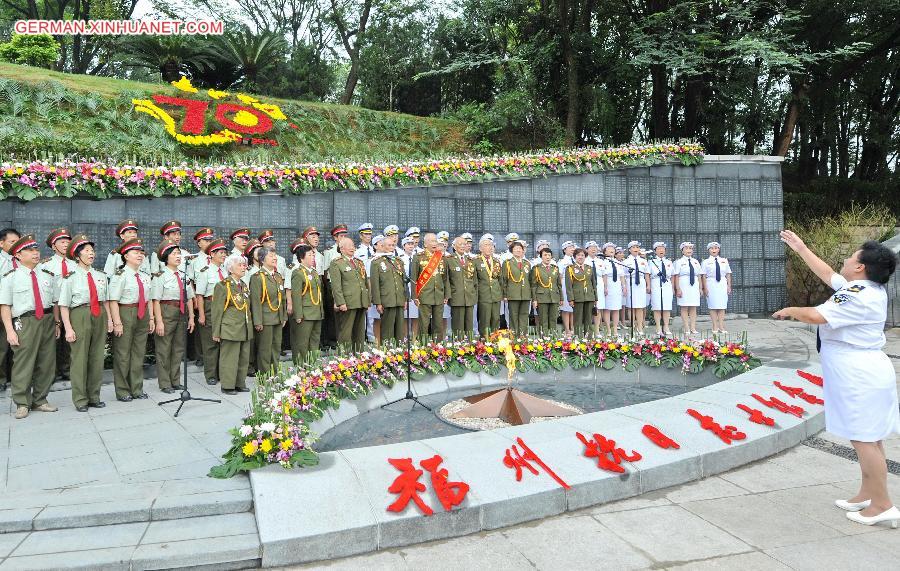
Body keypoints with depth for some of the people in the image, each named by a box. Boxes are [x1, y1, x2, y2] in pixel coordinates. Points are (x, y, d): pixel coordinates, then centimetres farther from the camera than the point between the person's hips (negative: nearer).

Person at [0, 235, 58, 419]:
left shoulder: (47, 275, 13)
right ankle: (22, 404, 13)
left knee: (46, 363, 9)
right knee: (23, 364, -1)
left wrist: (56, 323, 8)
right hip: (24, 322, -4)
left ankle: (40, 400, 22)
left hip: (47, 321, 4)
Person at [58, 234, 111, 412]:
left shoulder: (100, 275, 11)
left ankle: (94, 396, 21)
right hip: (80, 316, -5)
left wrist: (109, 319, 7)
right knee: (79, 358, 2)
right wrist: (68, 328, -12)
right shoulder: (70, 277, -4)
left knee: (97, 358, 9)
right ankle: (80, 399, 14)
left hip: (100, 316, 5)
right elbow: (63, 305, -6)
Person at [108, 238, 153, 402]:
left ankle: (137, 389, 24)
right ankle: (122, 392, 14)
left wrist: (151, 318, 11)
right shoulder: (120, 276, -10)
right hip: (125, 314, -7)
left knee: (139, 353, 13)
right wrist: (117, 322, -20)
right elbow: (113, 301, -15)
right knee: (122, 354, 3)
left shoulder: (145, 276, 13)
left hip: (142, 316, 7)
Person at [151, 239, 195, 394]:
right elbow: (156, 301, -12)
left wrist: (191, 317, 10)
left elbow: (189, 298, 14)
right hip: (166, 312, -6)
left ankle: (175, 381, 24)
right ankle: (165, 383, 13)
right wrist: (159, 321, -17)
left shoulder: (183, 276, 11)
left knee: (179, 347, 12)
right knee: (164, 349, 2)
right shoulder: (161, 276, -8)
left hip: (181, 313, 7)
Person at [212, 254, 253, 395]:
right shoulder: (223, 286, -7)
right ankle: (227, 385, 9)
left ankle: (240, 383, 21)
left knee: (244, 358, 10)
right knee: (229, 358, -1)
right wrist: (216, 332, -8)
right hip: (230, 329, -7)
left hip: (245, 330, 7)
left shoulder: (243, 285, 14)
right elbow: (217, 311, -7)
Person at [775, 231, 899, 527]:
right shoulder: (864, 288, 11)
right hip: (865, 373, 10)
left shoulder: (859, 297, -20)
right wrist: (800, 248, 29)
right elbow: (828, 274, 23)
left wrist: (789, 311, -6)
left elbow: (815, 315, -26)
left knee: (864, 440, -4)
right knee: (868, 440, 15)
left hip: (860, 376, -10)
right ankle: (867, 495, 26)